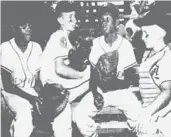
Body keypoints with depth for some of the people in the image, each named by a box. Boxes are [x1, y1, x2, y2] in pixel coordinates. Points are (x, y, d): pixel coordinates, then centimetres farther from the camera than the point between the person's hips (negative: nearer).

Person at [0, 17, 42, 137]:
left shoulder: (36, 47, -3)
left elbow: (39, 77, 0)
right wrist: (30, 97, -27)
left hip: (32, 91, 5)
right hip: (12, 91, -5)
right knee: (24, 114, -31)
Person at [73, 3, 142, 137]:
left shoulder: (125, 44, -3)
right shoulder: (96, 43, 0)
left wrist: (122, 79, -23)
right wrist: (96, 93, -16)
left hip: (120, 90, -1)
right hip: (100, 89, 2)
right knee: (79, 114, -23)